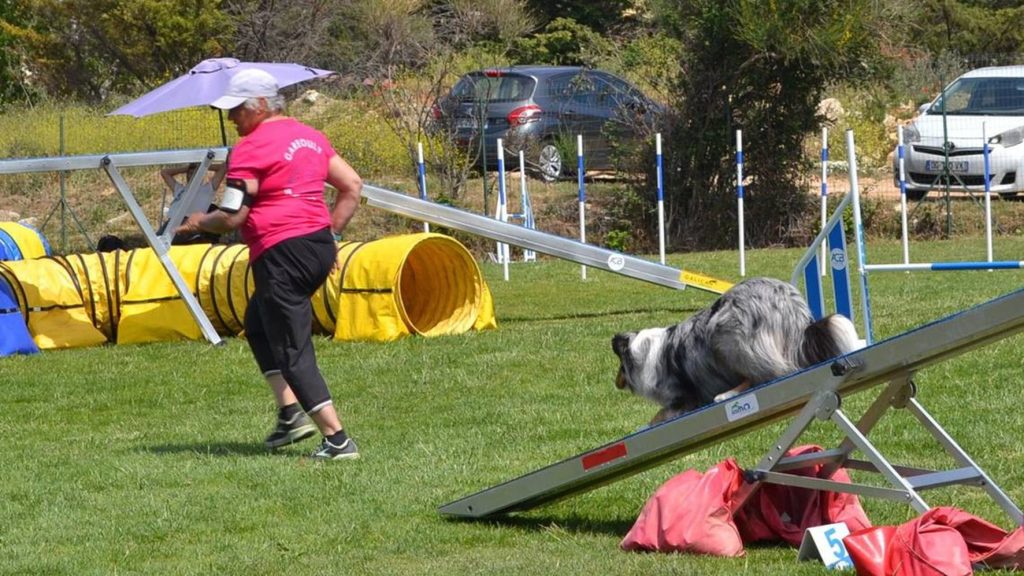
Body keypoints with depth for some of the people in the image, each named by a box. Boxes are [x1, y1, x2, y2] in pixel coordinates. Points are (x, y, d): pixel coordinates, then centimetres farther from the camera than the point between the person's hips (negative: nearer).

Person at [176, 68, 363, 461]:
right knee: (258, 323, 26)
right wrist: (330, 235, 19)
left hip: (281, 253, -9)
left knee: (292, 352, -3)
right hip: (321, 247, 9)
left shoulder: (251, 148, -10)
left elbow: (232, 217, -13)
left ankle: (337, 439, -10)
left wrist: (200, 223, 7)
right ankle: (291, 411, 15)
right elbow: (352, 186, 16)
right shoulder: (310, 137, 15)